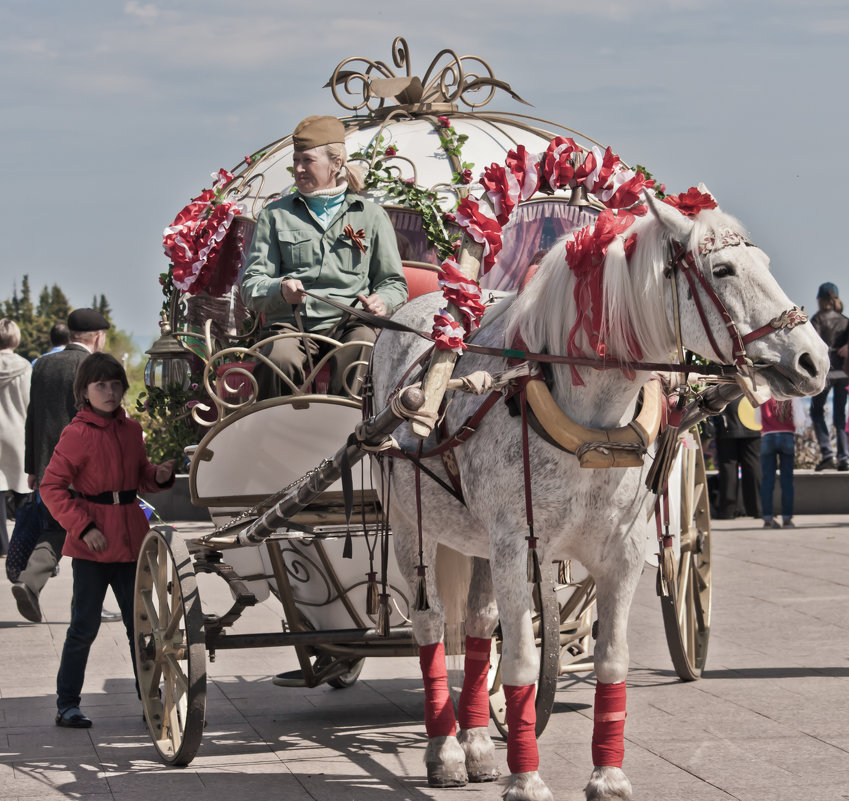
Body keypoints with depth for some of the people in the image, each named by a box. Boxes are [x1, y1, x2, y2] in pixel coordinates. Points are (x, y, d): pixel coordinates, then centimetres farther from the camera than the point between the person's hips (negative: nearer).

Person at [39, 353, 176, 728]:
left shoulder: (131, 429, 8)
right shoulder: (77, 434, -10)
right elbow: (52, 487, -11)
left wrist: (159, 475, 0)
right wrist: (83, 527, -18)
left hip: (130, 538, 6)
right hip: (92, 543, -6)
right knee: (85, 625, -1)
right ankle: (67, 705, 9)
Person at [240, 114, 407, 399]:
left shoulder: (371, 216, 18)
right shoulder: (275, 215, 18)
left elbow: (394, 282, 18)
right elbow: (250, 286, 11)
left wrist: (382, 301, -7)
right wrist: (280, 290, -12)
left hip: (349, 322, 0)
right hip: (291, 324, 0)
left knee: (364, 342, -37)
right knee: (279, 359, -36)